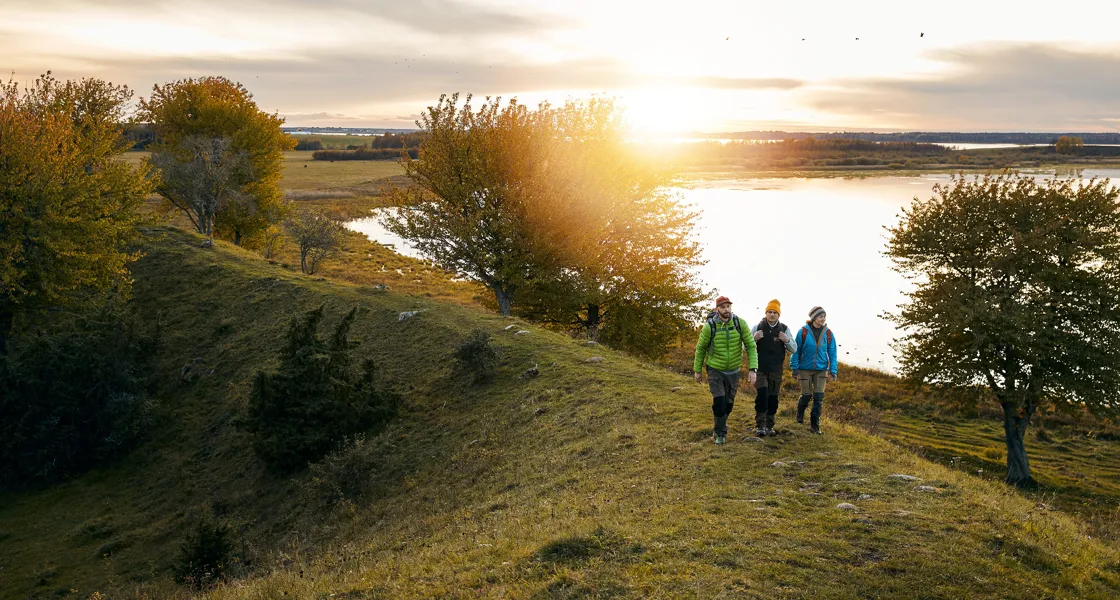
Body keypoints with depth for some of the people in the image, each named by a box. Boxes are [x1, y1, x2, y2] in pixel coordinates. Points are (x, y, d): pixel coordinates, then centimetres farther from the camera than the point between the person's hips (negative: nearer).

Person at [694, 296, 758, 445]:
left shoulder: (739, 323, -14)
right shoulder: (709, 326, -18)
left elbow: (751, 346, -8)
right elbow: (700, 348, -2)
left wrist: (752, 369, -16)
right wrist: (697, 370, 4)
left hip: (733, 371, 3)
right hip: (715, 370, -3)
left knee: (728, 404, 14)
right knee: (719, 402, -13)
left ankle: (720, 427, 41)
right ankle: (720, 433, 9)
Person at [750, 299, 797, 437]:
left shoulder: (784, 329, 2)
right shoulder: (758, 327, -1)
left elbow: (794, 349, 3)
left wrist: (787, 340, -18)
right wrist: (754, 338, -20)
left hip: (776, 371, 2)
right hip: (760, 369, -2)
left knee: (773, 397, 7)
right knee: (762, 394, -17)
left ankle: (769, 425, 20)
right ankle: (760, 425, -15)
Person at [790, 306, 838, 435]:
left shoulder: (828, 333, -2)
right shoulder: (803, 332, -9)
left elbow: (832, 353, 3)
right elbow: (796, 351, -3)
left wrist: (833, 371, -2)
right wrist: (795, 369, -5)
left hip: (821, 370, 2)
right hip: (805, 369, -2)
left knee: (818, 397, -1)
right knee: (806, 395, 4)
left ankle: (815, 425, 9)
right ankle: (800, 415, 35)